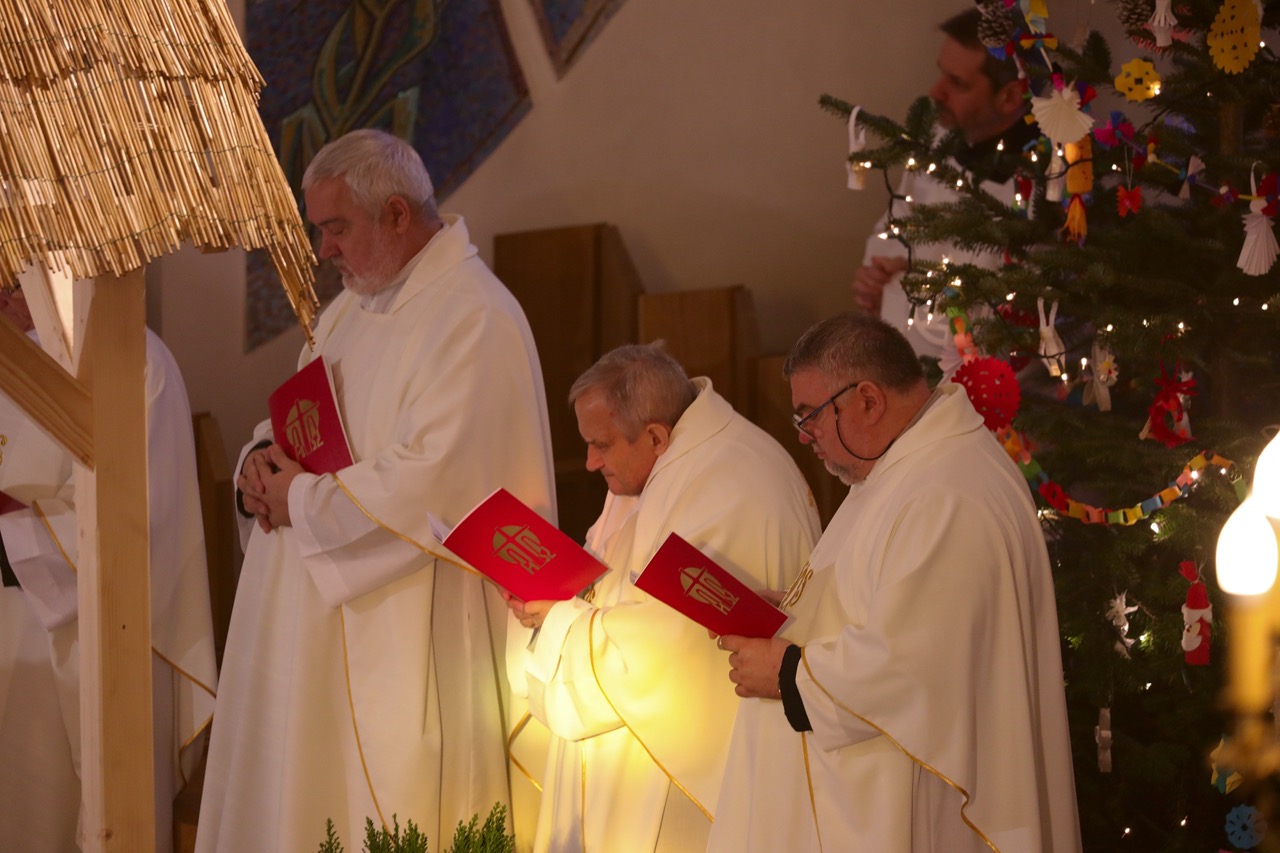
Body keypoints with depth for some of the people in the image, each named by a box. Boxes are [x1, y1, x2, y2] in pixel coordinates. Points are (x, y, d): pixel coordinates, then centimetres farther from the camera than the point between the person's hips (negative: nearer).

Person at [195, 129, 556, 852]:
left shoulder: (474, 319, -16)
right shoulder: (349, 311, 15)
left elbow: (428, 488, -25)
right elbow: (294, 421, 24)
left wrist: (302, 501, -13)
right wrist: (264, 459, -1)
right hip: (316, 626, 9)